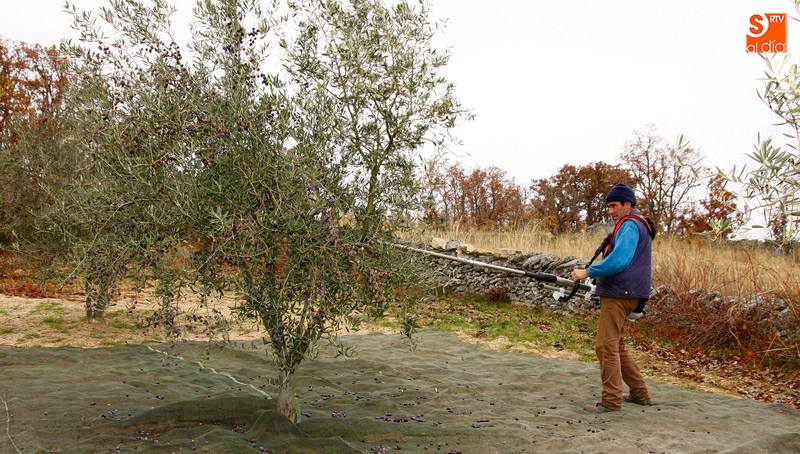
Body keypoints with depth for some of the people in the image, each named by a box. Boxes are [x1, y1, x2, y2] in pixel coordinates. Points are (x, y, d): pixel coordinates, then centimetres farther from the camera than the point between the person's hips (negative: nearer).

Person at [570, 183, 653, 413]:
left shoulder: (629, 225, -12)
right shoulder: (638, 225, 21)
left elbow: (618, 261, -23)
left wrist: (588, 272, -16)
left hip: (619, 294, -11)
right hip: (622, 293, 11)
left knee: (605, 345, -9)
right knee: (615, 345, 18)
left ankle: (611, 400, -7)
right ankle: (639, 393, 24)